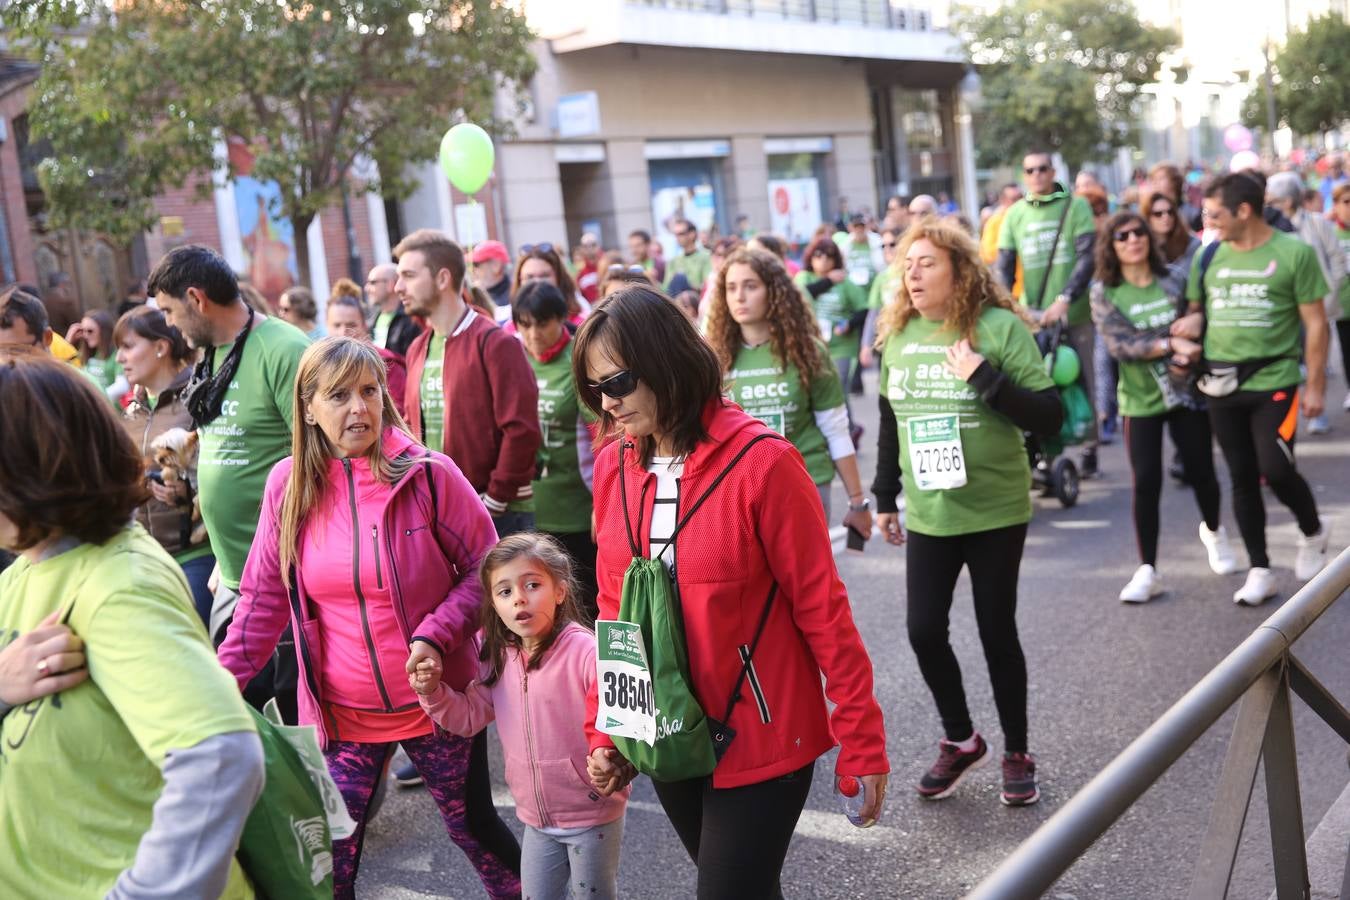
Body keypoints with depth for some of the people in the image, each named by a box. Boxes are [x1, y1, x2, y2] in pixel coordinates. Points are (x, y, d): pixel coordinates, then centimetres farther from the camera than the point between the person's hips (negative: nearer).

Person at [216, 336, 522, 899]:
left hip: (436, 700, -2)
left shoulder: (427, 474, -13)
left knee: (472, 825, 15)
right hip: (340, 711, 2)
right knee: (326, 855, 4)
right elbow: (264, 598, 3)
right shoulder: (288, 484, -3)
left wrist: (436, 635, -20)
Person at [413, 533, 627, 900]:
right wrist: (433, 692, -9)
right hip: (537, 817, 6)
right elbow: (470, 714, 8)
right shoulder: (499, 658, 0)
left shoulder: (584, 651, -22)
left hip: (592, 816, -6)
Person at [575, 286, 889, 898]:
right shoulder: (613, 466, -2)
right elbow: (614, 608, 7)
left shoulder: (760, 462, -18)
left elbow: (821, 605, -14)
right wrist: (603, 727, 5)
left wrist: (862, 741, -11)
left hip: (761, 739, -5)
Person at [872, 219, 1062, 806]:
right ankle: (959, 740, 25)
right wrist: (885, 498, 16)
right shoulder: (897, 335, 3)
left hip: (995, 511, -4)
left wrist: (984, 377, -25)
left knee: (996, 633, 6)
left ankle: (1017, 754, 26)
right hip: (927, 515, 4)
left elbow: (1049, 417, -14)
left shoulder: (1000, 327, -11)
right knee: (923, 629, 1)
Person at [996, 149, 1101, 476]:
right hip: (1032, 315, 2)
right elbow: (1004, 265, 5)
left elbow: (1087, 257, -8)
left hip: (1073, 313, -2)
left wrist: (1064, 300, -19)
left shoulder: (1075, 206, 0)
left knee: (1083, 382, 5)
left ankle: (1089, 446, 16)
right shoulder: (1015, 214, 8)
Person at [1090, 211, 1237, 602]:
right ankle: (1147, 570, 3)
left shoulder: (1174, 280, 0)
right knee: (1146, 482, -6)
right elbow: (1119, 346, -16)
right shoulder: (1104, 293, -6)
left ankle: (1213, 531, 42)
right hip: (1141, 399, -2)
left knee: (1201, 473, 10)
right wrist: (1171, 343, -25)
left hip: (1187, 391, 2)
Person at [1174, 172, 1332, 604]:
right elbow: (1196, 307, 20)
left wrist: (1315, 385, -7)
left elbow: (1315, 323, -4)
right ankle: (1260, 571, 20)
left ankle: (1313, 533, 20)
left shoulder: (1294, 253, -6)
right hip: (1223, 387, 4)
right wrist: (1194, 319, -5)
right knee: (1242, 478, 8)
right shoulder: (1208, 257, 6)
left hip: (1275, 382, -4)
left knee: (1275, 469, -12)